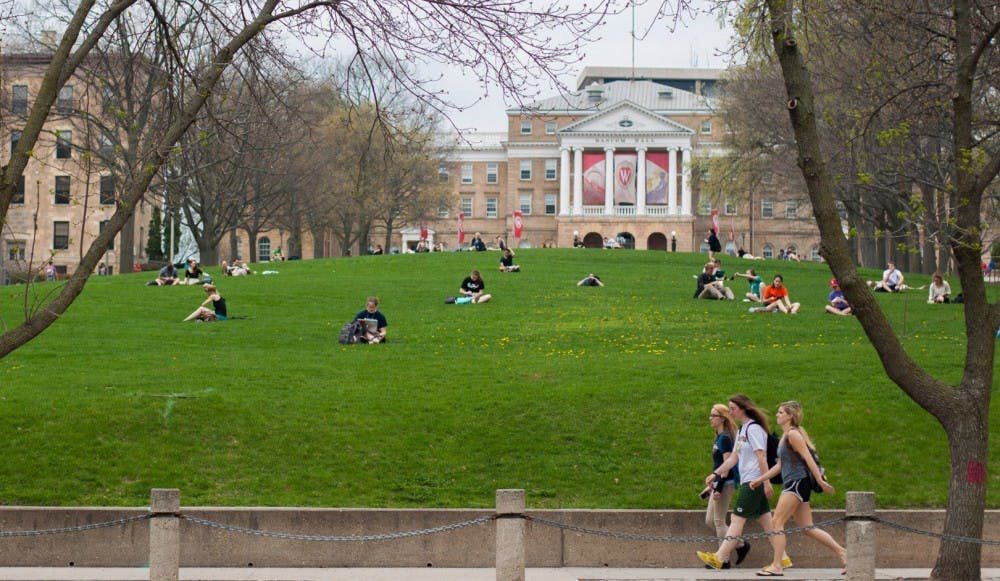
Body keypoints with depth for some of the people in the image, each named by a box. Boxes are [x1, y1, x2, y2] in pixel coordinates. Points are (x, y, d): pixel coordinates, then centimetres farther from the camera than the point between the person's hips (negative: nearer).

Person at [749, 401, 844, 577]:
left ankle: (776, 566, -10)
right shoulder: (785, 436, 19)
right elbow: (780, 465, 23)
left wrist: (821, 481, -19)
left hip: (798, 482, -10)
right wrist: (760, 480, 21)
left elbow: (808, 458, -15)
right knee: (807, 528, 9)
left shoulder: (793, 434, -9)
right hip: (793, 484, 10)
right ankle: (842, 553, 12)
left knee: (777, 522, -10)